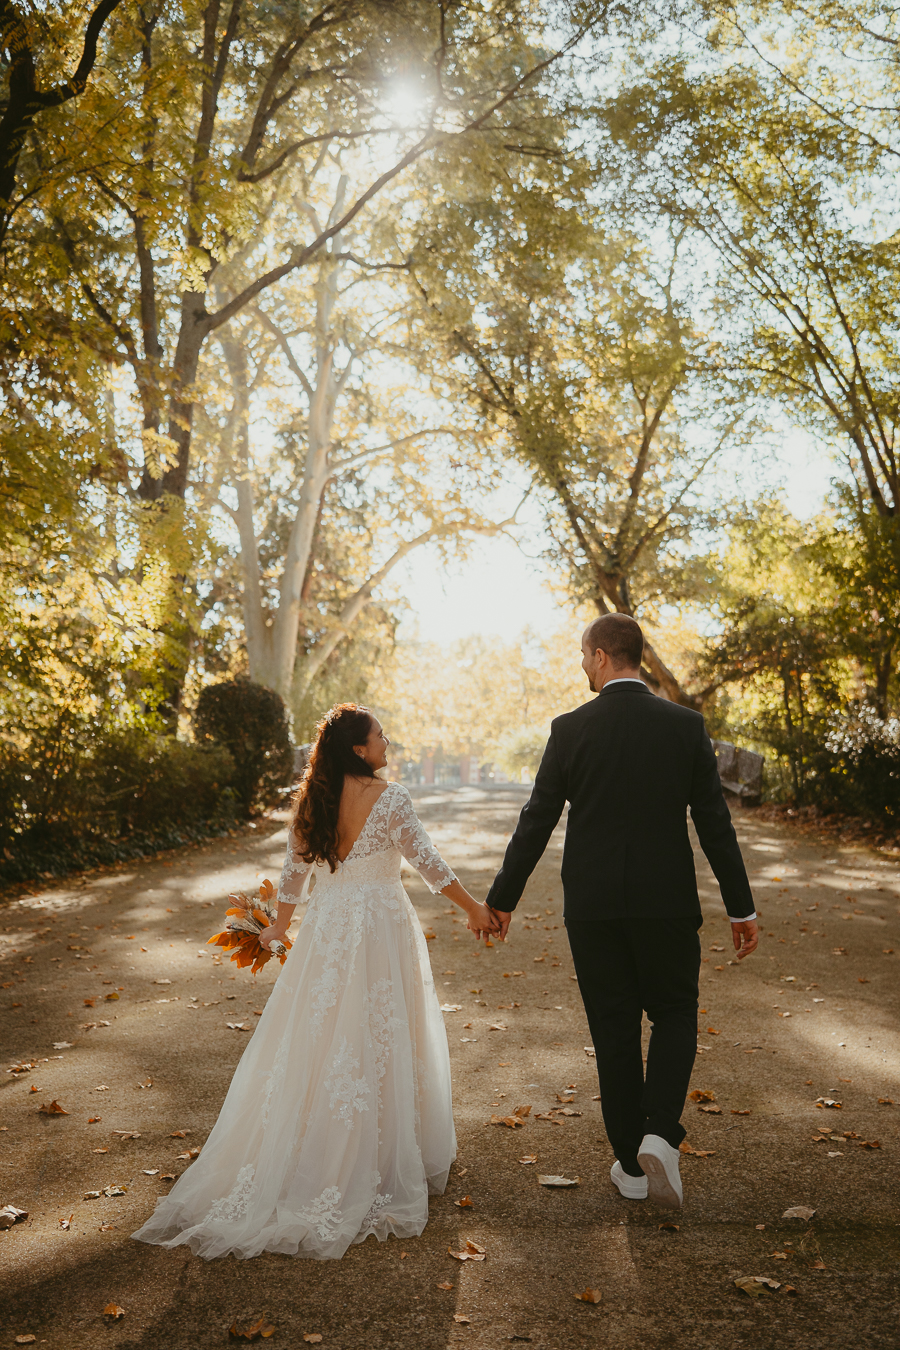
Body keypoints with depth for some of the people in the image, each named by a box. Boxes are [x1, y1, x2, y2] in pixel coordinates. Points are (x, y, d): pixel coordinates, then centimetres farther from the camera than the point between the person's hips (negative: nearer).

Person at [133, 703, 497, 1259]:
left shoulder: (312, 800, 1)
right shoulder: (390, 798, -14)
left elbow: (295, 870, 10)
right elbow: (429, 863, -10)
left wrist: (280, 926, 25)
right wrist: (477, 909, 1)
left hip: (327, 931, 5)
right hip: (381, 927, -4)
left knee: (318, 1037, 13)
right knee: (380, 1041, 7)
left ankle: (304, 1158, 22)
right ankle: (374, 1164, 18)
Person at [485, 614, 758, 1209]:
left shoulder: (570, 729, -6)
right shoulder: (686, 725, -4)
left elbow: (536, 822, -3)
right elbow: (715, 823, -3)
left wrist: (502, 899, 7)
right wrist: (741, 908, 5)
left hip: (592, 907, 0)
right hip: (667, 902, 0)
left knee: (614, 1031, 12)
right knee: (675, 1015, 18)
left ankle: (632, 1164, 22)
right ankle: (659, 1135, -2)